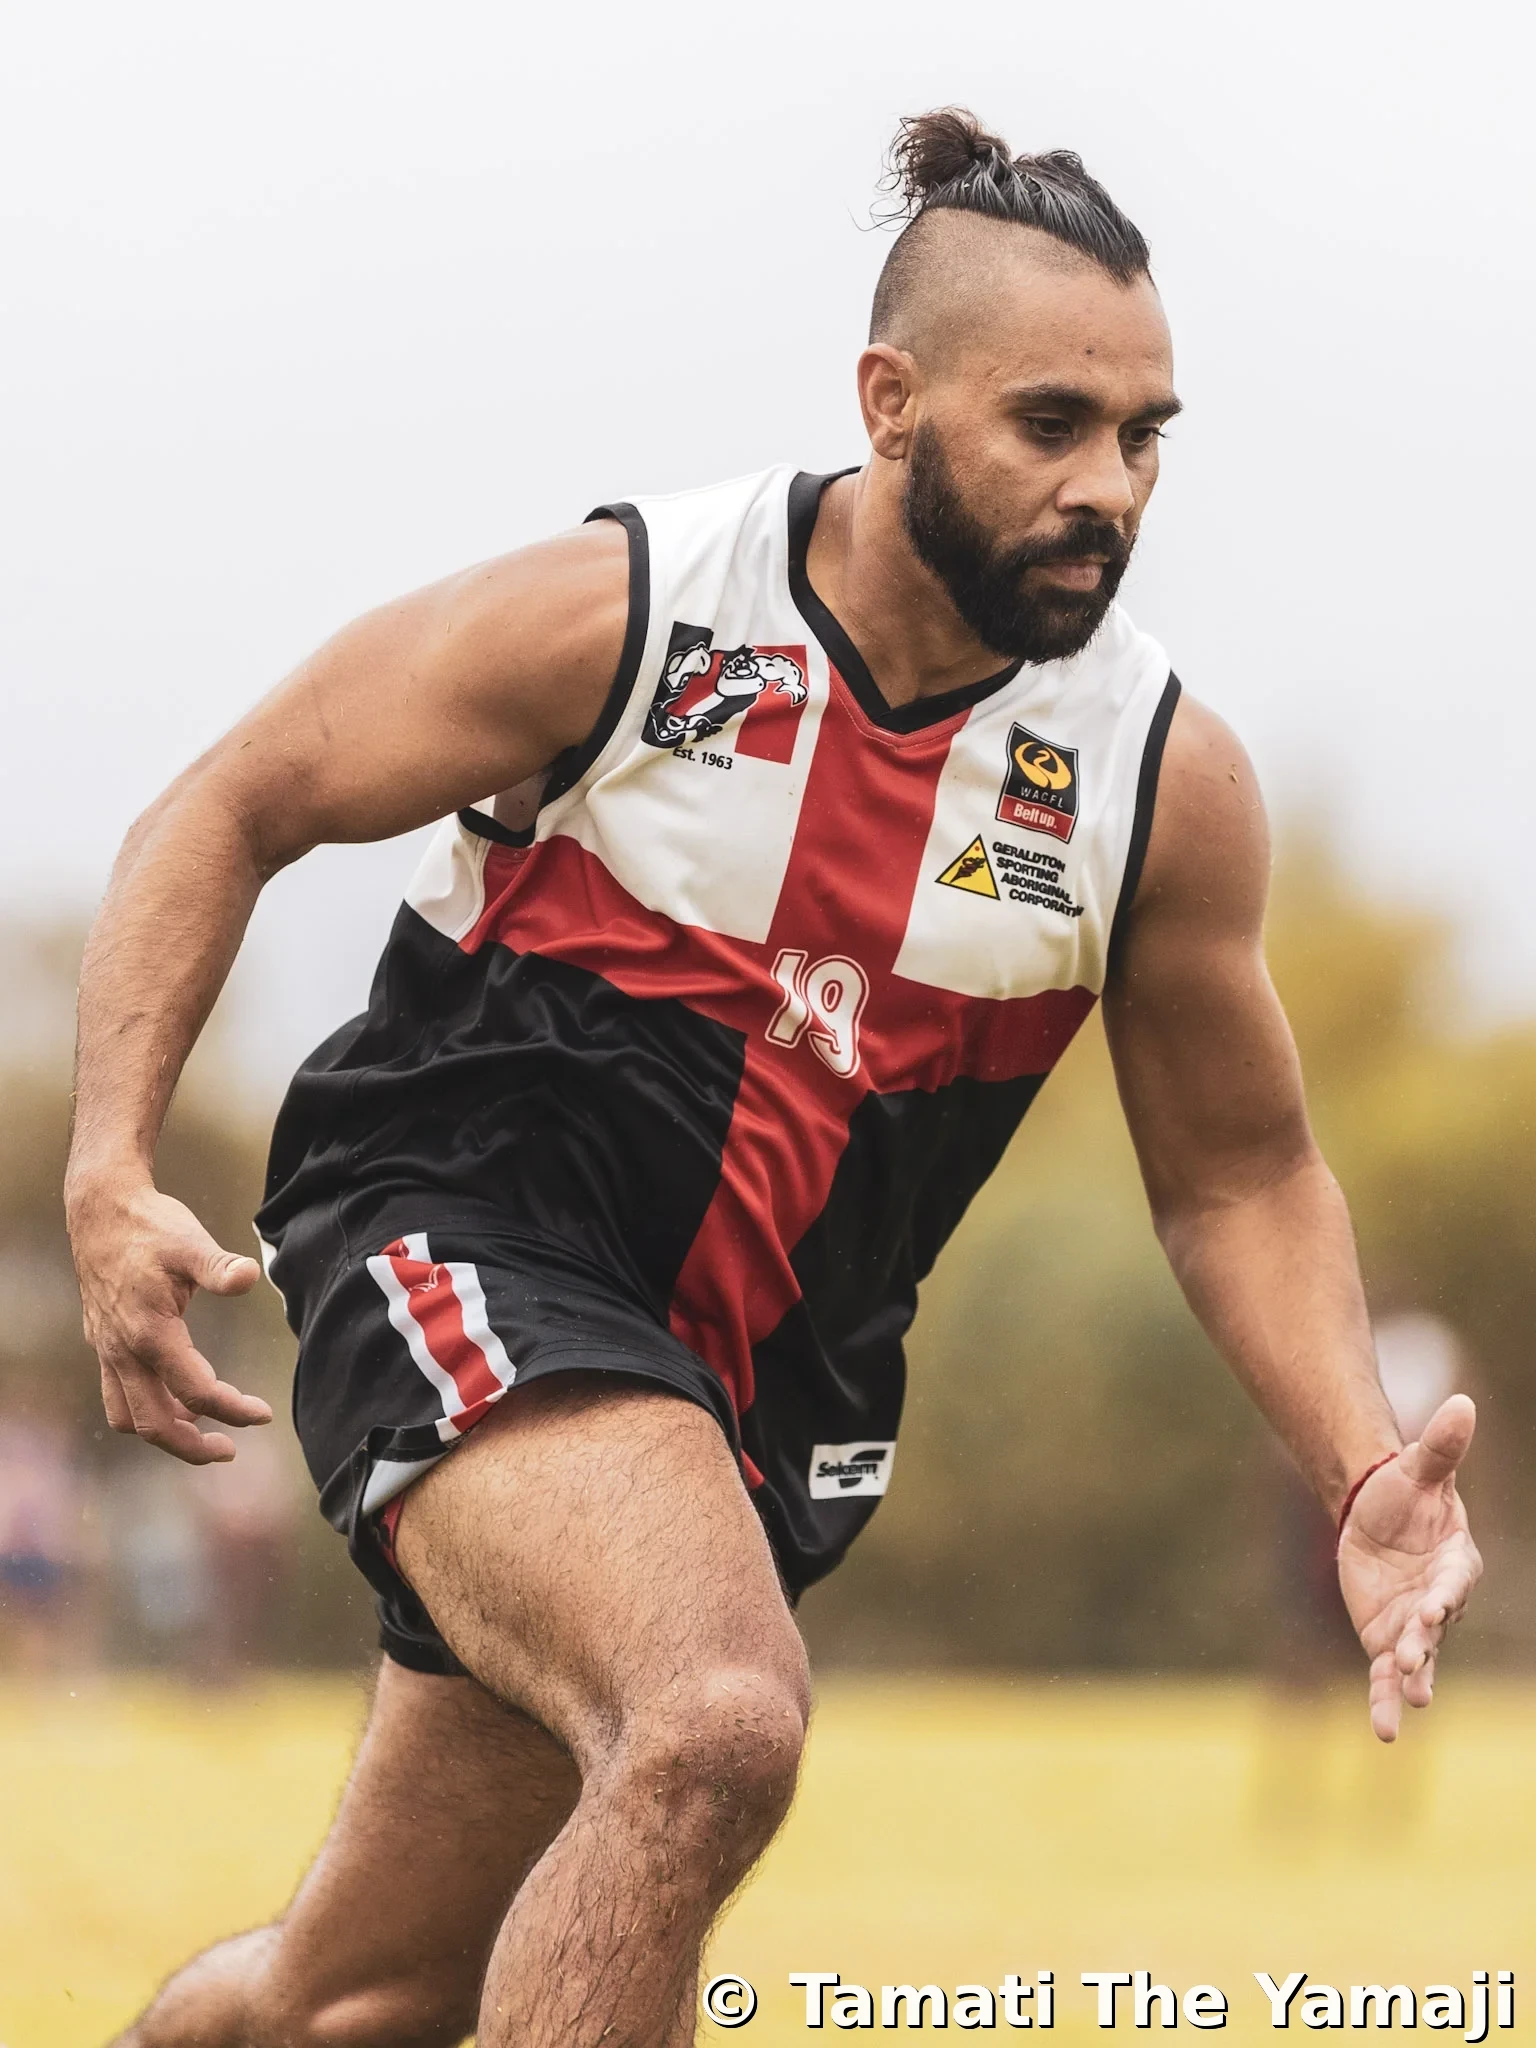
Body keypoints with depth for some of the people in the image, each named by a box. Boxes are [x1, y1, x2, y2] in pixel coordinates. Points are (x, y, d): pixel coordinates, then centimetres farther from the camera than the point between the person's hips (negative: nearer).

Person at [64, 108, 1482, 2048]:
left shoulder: (1163, 779, -4)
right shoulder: (617, 615, -13)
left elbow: (1238, 1176, 8)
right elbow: (228, 809, -3)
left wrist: (1364, 1483, -8)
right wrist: (110, 1173, -17)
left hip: (756, 1398, 5)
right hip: (459, 1251, -5)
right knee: (716, 1723, -34)